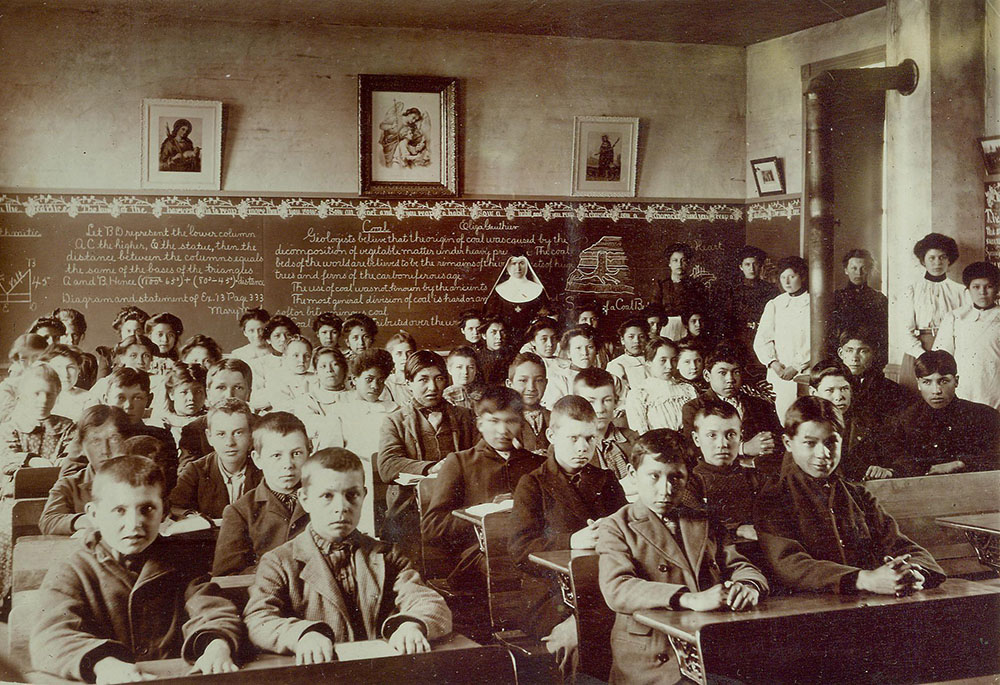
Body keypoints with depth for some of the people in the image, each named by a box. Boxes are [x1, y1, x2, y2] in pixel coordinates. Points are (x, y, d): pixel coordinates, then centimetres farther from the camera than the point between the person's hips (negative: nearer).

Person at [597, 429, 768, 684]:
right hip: (652, 663, -5)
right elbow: (616, 589, -12)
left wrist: (748, 587, -14)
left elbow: (738, 566, 14)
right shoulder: (616, 527, 5)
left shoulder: (706, 522, 22)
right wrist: (690, 599, -26)